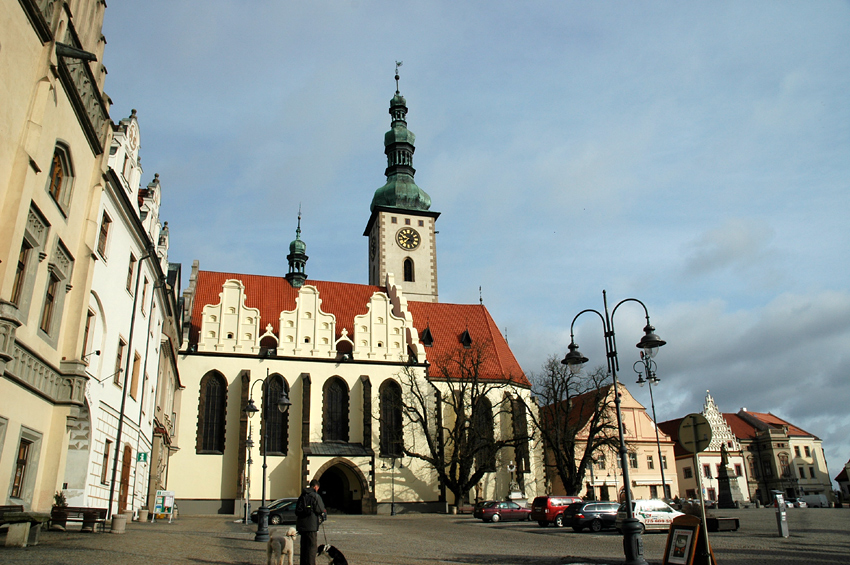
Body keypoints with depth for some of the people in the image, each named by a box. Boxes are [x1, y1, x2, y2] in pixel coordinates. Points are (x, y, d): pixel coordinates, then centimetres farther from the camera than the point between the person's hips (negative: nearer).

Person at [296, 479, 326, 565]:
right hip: (311, 525, -7)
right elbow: (321, 510, -12)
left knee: (304, 546, 16)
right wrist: (324, 516, 9)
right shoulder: (315, 496, -11)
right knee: (312, 547, -2)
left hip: (302, 525, 8)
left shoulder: (302, 496, 12)